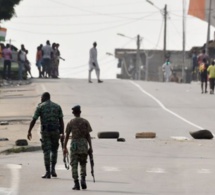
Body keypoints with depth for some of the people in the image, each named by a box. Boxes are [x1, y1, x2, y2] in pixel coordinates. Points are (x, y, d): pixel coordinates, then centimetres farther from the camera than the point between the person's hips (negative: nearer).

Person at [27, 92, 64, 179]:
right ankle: (53, 169, 11)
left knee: (46, 152, 0)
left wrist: (29, 132, 2)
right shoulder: (57, 106, 9)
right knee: (54, 150, 19)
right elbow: (61, 120, 3)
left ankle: (48, 173, -3)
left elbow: (33, 120, -3)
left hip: (45, 131, -2)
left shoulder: (40, 107, 1)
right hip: (55, 131, 2)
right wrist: (62, 133, 4)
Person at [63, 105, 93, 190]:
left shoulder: (70, 123, 2)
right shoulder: (85, 122, 3)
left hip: (74, 143, -1)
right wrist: (90, 147, 4)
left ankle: (76, 184, -5)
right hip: (84, 143, 1)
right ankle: (83, 179, -5)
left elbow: (67, 136, 2)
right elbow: (88, 135, 1)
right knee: (83, 164, 14)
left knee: (74, 164, 2)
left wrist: (64, 147, 8)